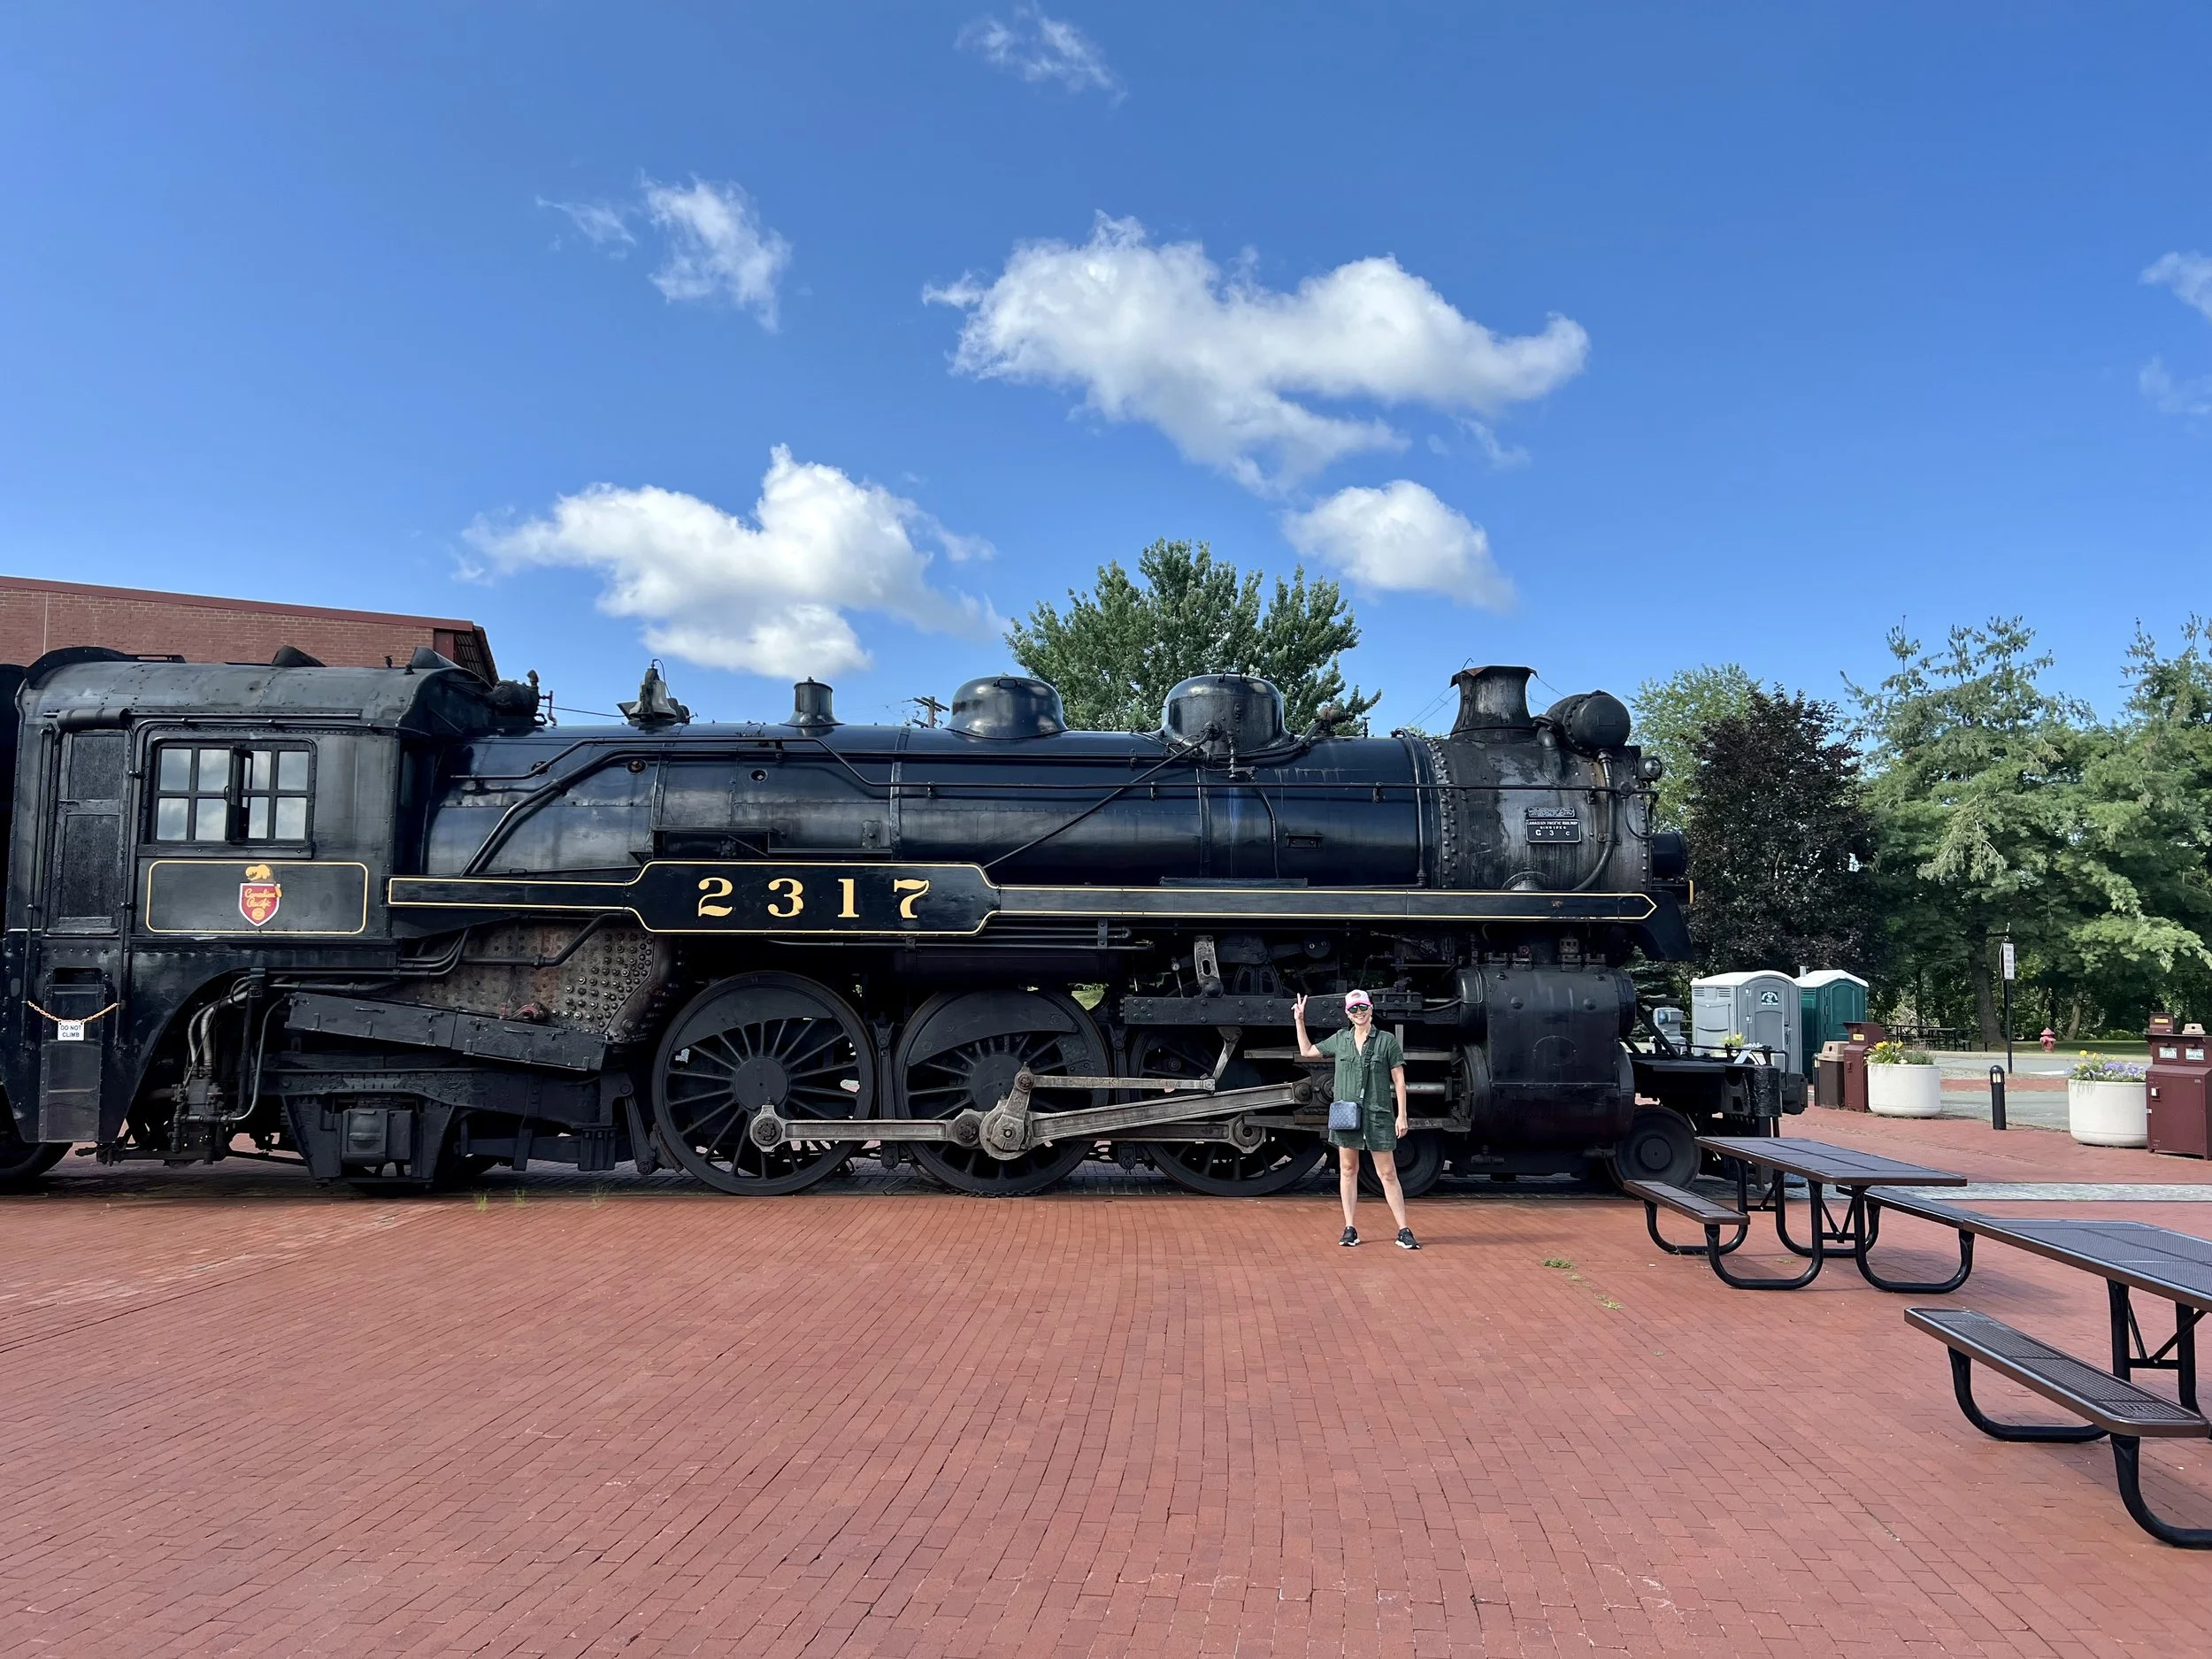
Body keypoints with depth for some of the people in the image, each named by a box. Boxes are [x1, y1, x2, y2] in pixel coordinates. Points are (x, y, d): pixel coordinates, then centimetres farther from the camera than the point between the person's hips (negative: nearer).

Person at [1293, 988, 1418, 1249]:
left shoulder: (1387, 1040, 0)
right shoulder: (1340, 1039, 9)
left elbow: (1399, 1080, 0)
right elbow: (1307, 1051, 21)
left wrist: (1402, 1115, -5)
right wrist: (1299, 1021, 15)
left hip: (1378, 1115, -3)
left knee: (1388, 1174, -2)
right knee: (1347, 1170, 6)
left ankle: (1404, 1231, 3)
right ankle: (1350, 1229, 13)